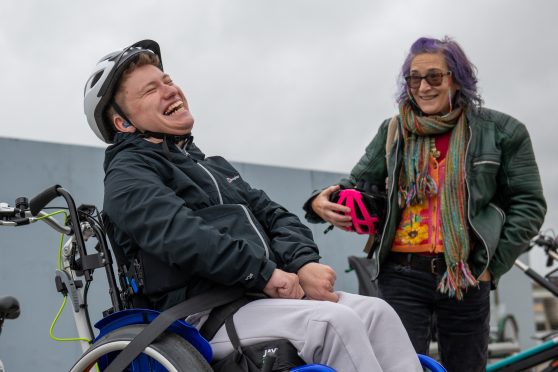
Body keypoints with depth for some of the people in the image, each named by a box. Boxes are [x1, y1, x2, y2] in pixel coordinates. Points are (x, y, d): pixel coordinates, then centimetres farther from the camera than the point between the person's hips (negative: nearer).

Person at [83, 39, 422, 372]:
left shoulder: (213, 166, 27)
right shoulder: (128, 174, 1)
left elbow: (273, 216, 16)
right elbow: (179, 234, -18)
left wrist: (304, 263, -5)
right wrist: (264, 273, -21)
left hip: (273, 294, 7)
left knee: (376, 311, -13)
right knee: (335, 322, -27)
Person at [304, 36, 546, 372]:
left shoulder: (501, 131, 2)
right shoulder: (393, 132, 9)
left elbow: (528, 204, 3)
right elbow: (359, 186, 8)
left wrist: (493, 264, -6)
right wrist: (324, 202, -14)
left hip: (466, 278, 0)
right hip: (403, 274, 1)